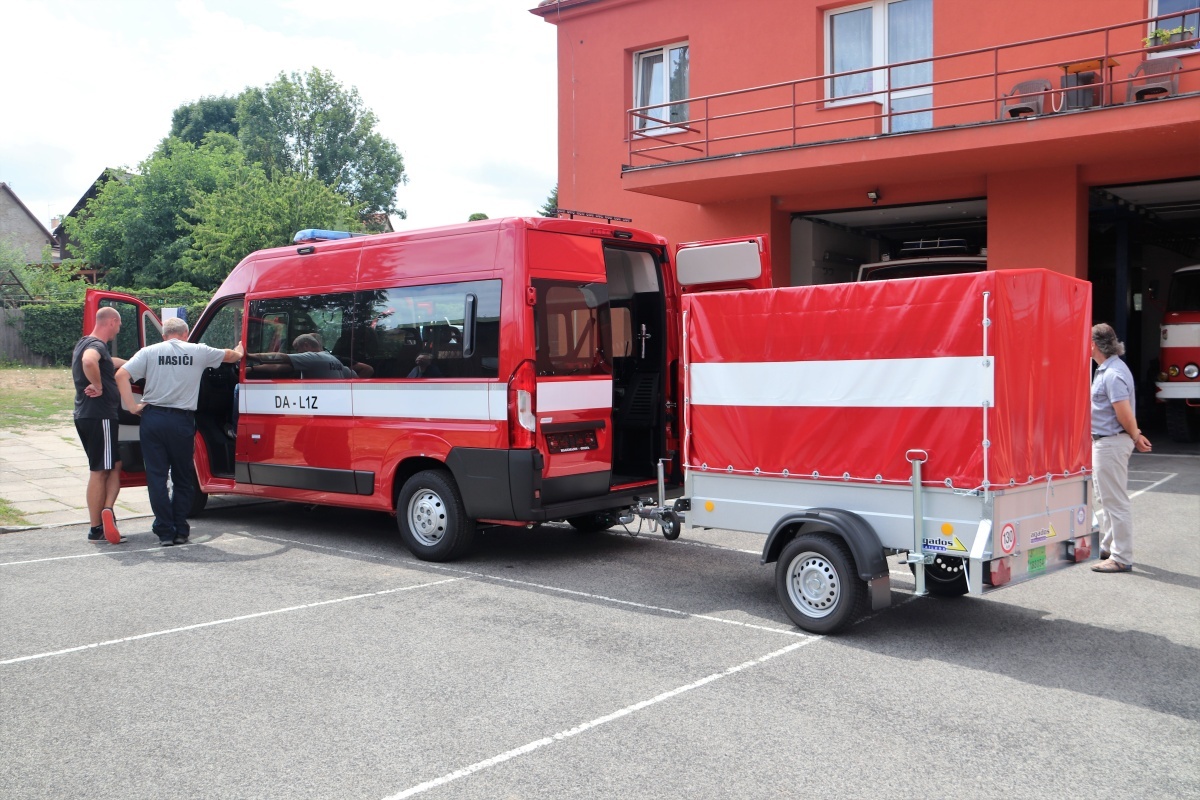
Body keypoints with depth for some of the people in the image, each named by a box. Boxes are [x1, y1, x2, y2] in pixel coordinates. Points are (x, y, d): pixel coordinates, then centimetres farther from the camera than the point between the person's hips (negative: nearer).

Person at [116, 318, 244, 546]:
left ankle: (165, 532, 3)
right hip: (182, 421, 0)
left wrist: (132, 407, -4)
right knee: (183, 478, 13)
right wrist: (239, 352, 45)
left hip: (153, 418, 0)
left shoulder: (150, 352, 4)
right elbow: (231, 356, 22)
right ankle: (180, 531, 12)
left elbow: (121, 375, -8)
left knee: (156, 476, 5)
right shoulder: (198, 352, 5)